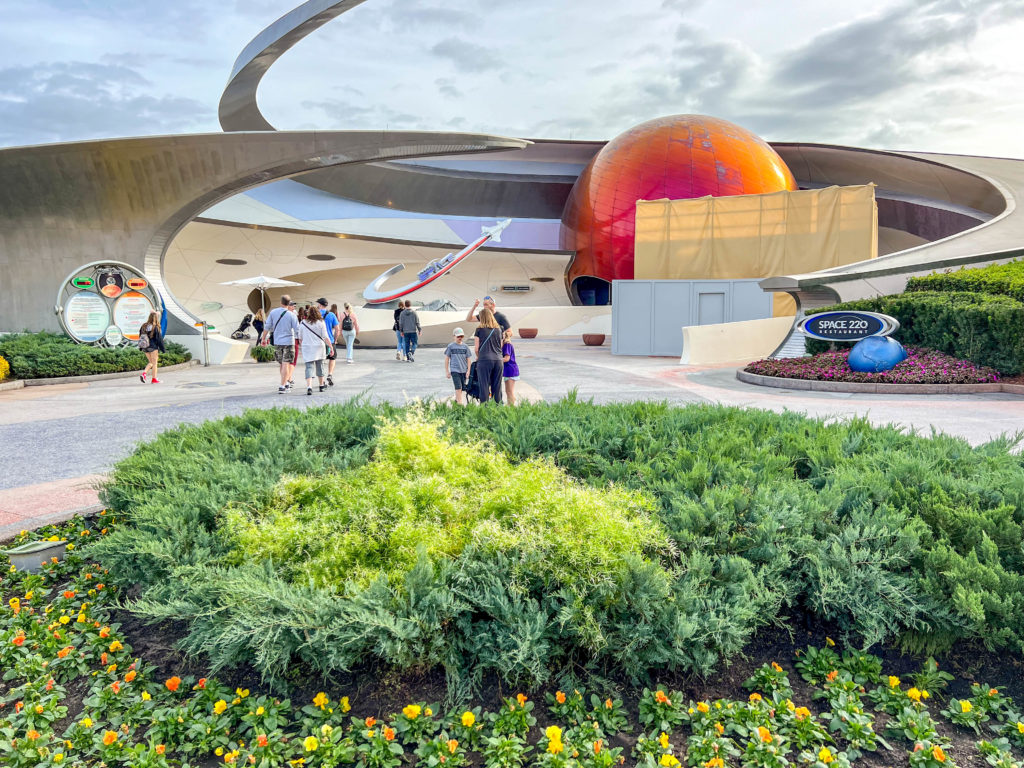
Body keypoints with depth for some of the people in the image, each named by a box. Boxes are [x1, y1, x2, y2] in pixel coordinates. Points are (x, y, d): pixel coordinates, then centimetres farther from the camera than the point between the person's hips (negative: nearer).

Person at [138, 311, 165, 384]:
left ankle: (143, 373, 0)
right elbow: (159, 339, -10)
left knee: (151, 362, 19)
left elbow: (140, 337, 11)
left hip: (145, 348, 6)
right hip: (153, 347, -6)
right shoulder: (156, 328, -13)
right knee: (154, 363, 4)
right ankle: (154, 379, 7)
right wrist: (163, 349, -3)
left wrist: (141, 347, 20)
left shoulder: (143, 326, 4)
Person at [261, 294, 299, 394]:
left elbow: (267, 327, 5)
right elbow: (297, 330, -8)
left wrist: (264, 338, 16)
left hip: (277, 342, 4)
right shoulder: (291, 315, -9)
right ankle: (282, 386, -5)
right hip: (289, 341, -4)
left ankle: (286, 383, 24)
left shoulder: (273, 312, 1)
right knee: (286, 364, -2)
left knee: (282, 364, 16)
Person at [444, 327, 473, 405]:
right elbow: (446, 359, 5)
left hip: (464, 370, 3)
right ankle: (459, 403, -13)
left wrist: (468, 370, 3)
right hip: (454, 370, -3)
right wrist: (447, 371, 2)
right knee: (458, 387, -13)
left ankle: (457, 400, 25)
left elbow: (468, 359, 10)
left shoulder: (465, 347, 7)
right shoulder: (450, 346, 1)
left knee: (462, 388, 7)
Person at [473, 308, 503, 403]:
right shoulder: (498, 329, 11)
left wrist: (478, 357, 21)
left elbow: (476, 349, 2)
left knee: (484, 387, -1)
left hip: (484, 360, -3)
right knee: (497, 387, 7)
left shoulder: (480, 330, 0)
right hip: (498, 360, 3)